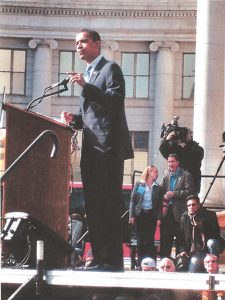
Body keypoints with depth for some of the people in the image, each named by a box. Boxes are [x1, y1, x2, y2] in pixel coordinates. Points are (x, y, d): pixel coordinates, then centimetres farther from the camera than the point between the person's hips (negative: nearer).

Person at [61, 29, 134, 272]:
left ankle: (112, 260, -12)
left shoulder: (110, 69, -2)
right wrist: (74, 120, 9)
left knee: (108, 204, -11)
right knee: (93, 206, 6)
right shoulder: (87, 75, 23)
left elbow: (116, 101, -17)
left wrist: (86, 87, -23)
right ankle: (98, 258, 9)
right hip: (91, 149, 9)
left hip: (108, 148, -9)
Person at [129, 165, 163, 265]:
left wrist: (159, 218, -5)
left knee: (150, 240, -2)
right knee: (140, 241, 1)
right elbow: (132, 200, 3)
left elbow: (160, 205, 7)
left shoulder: (158, 188, 8)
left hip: (151, 215, 1)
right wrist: (131, 215, -6)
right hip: (139, 215, 0)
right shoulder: (138, 185, 4)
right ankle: (140, 263, 6)